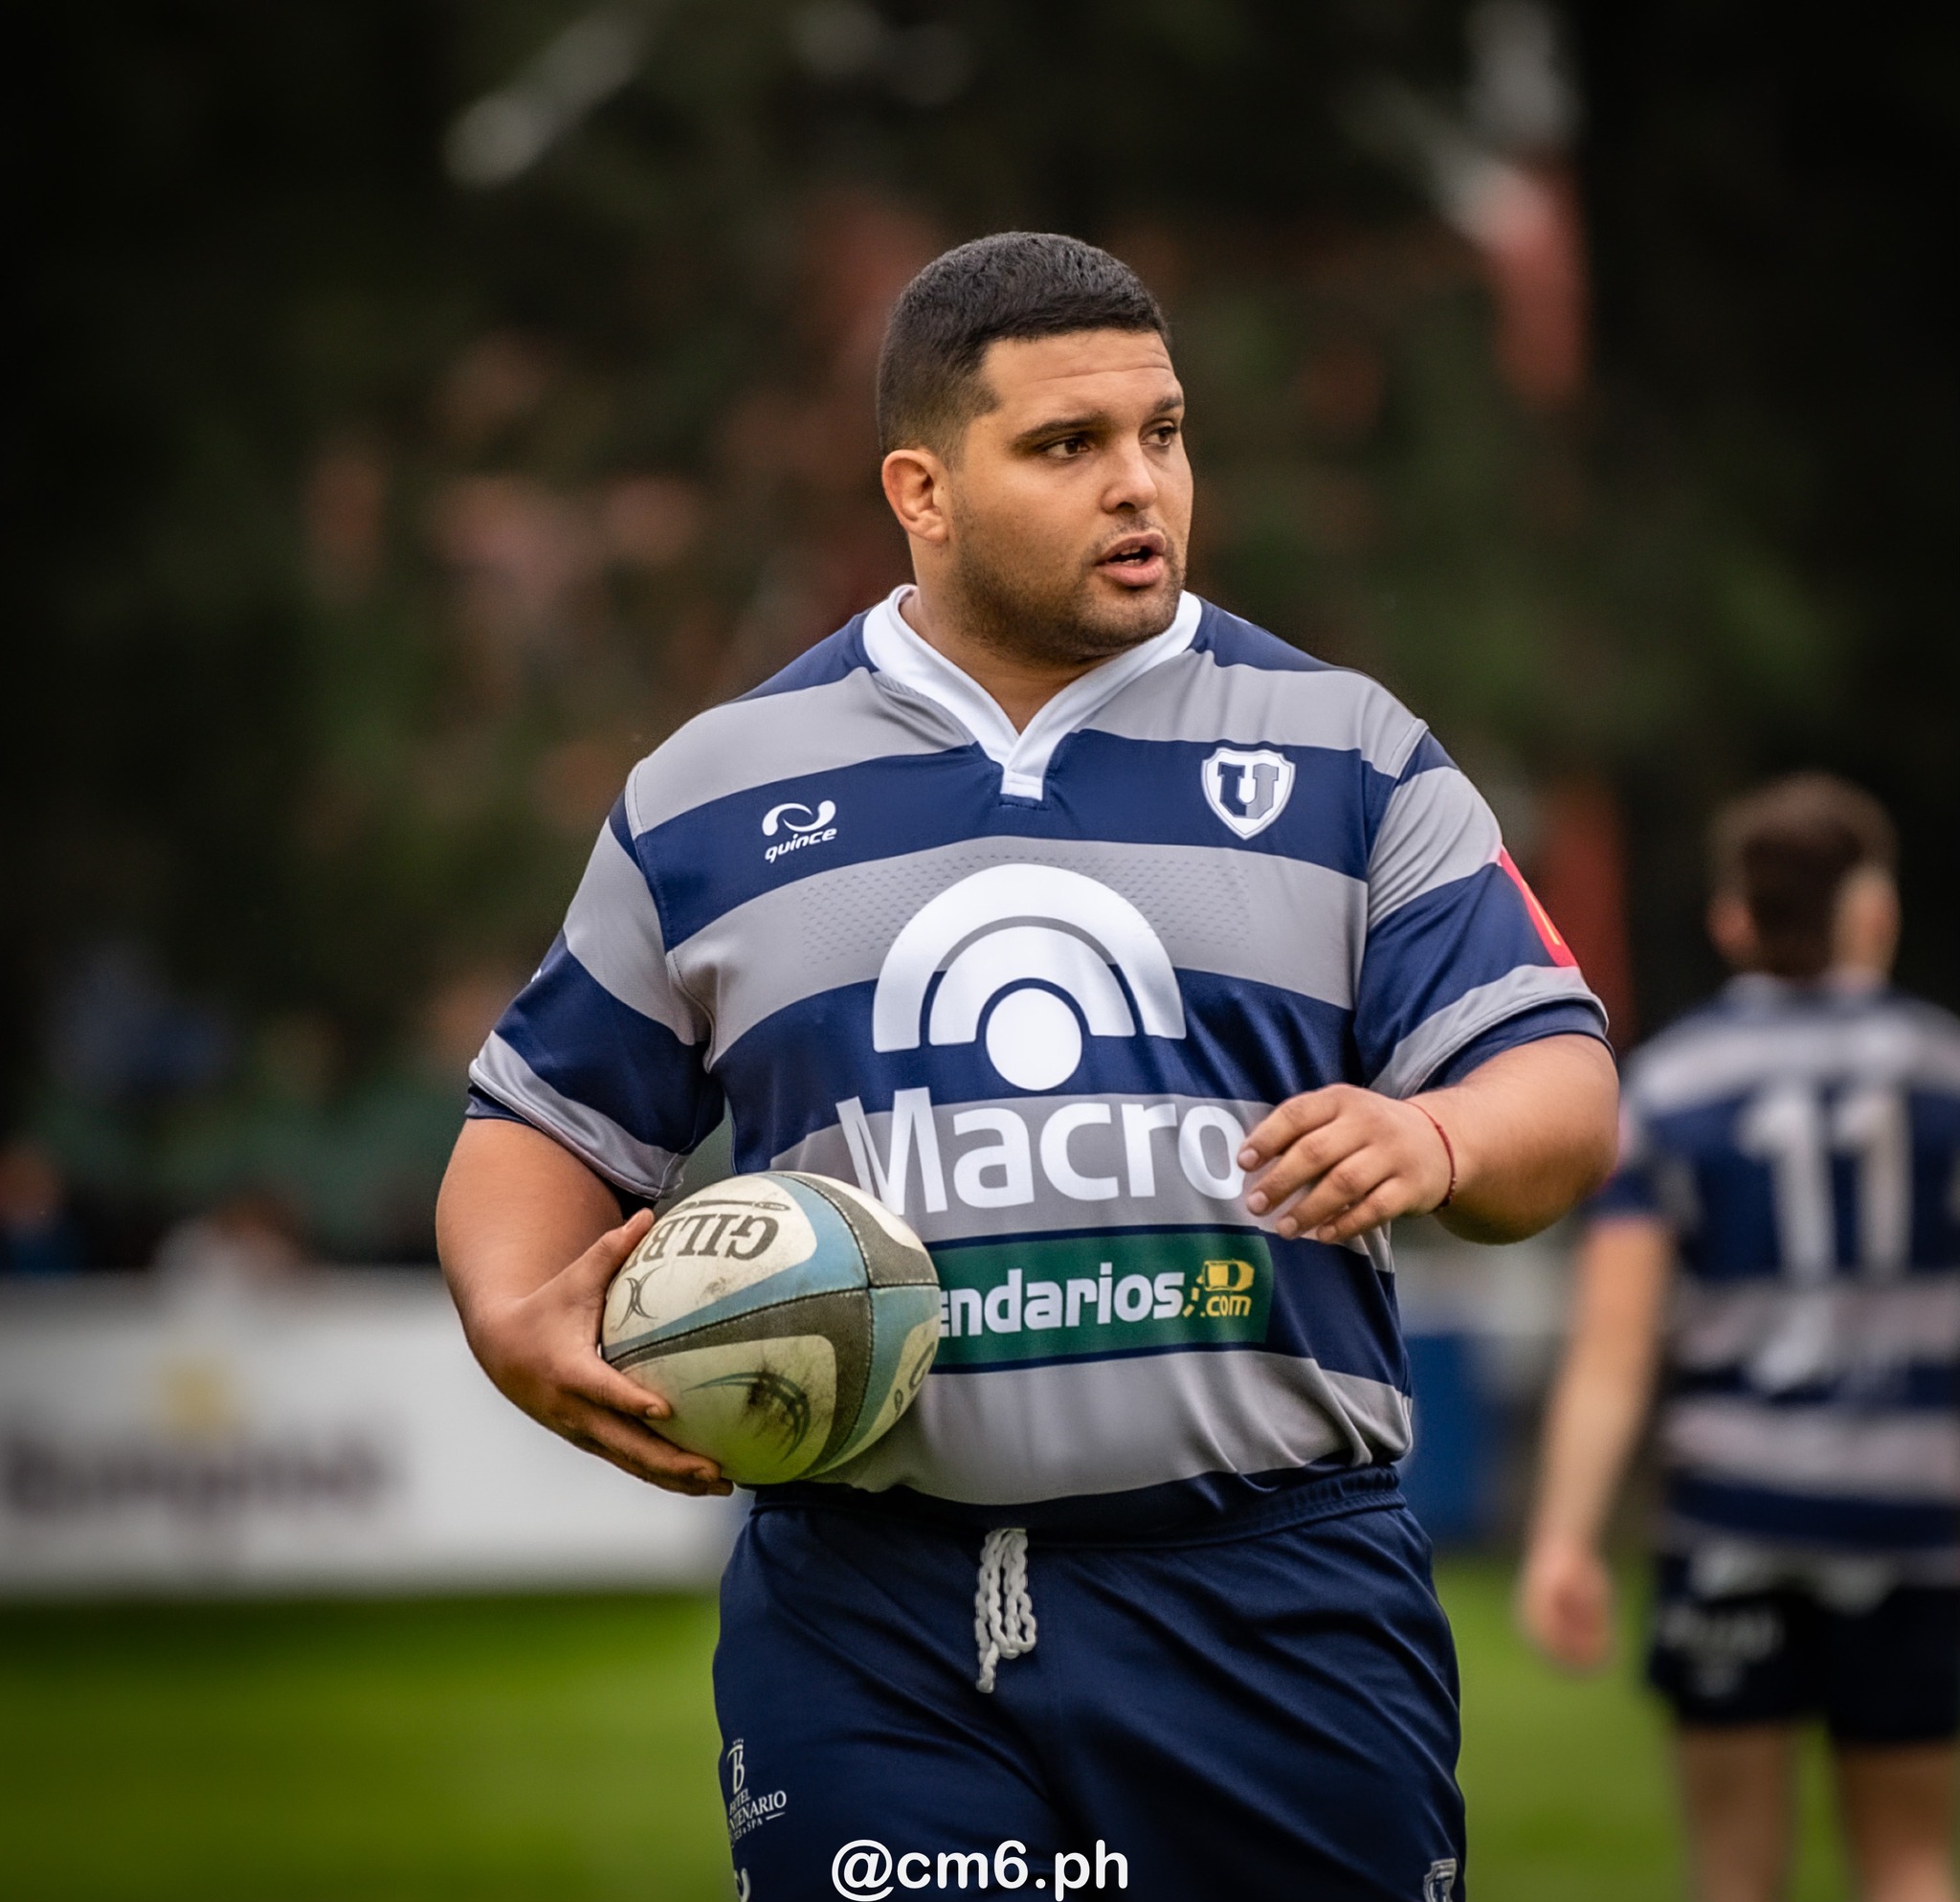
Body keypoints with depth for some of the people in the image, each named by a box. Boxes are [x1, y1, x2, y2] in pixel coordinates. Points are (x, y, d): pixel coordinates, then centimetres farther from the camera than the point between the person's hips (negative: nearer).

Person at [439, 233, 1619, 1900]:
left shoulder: (1348, 756, 8)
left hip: (1274, 1603, 0)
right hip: (865, 1621, 1)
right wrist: (519, 1322, -4)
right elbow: (549, 1125, 17)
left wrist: (1435, 1140, -21)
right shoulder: (712, 797, 11)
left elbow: (1564, 1097, 2)